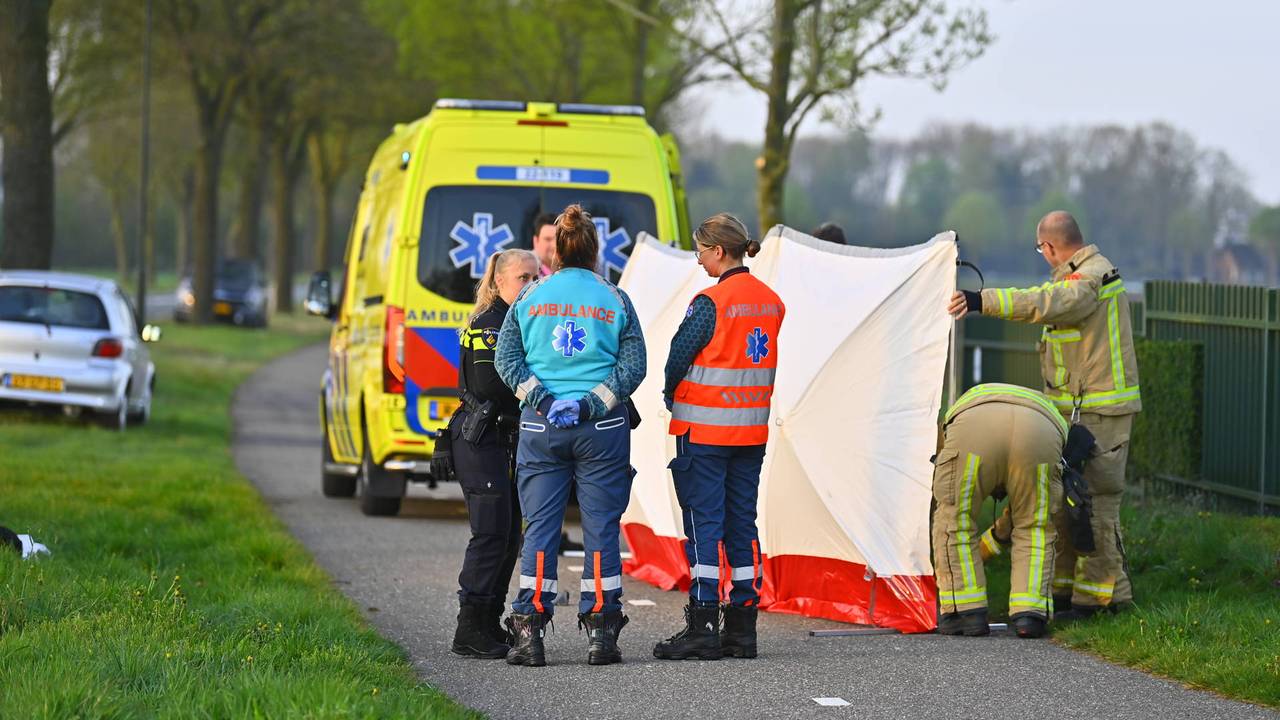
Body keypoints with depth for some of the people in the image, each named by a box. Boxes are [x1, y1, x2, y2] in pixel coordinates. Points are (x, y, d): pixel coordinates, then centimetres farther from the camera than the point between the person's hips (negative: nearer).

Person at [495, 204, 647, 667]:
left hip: (541, 424, 1)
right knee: (601, 528, 3)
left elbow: (506, 357, -1)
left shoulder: (531, 298, 6)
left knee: (540, 528, 4)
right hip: (602, 427, -1)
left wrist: (536, 395, -5)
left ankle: (529, 633, -1)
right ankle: (600, 632, 1)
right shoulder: (615, 300, 4)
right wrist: (599, 400, -8)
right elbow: (634, 364, -4)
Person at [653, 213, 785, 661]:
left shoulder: (711, 303, -15)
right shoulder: (771, 302, 7)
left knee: (704, 523, -3)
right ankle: (742, 628, 10)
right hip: (752, 430, 7)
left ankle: (703, 628, -5)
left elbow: (679, 357, -11)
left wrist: (670, 395, 9)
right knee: (742, 522, 10)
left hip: (705, 430, -7)